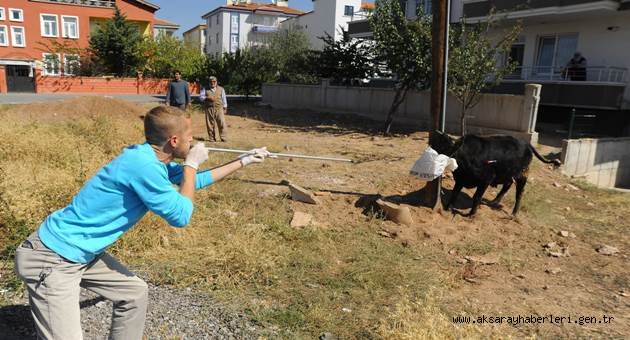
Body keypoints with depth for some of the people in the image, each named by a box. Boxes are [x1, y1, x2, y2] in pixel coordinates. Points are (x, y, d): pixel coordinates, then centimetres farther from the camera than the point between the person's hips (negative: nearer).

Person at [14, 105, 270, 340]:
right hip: (52, 259, -10)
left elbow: (195, 181, 17)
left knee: (135, 293, 18)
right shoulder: (143, 165, -26)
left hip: (81, 254, 10)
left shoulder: (152, 160, 3)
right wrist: (191, 165, -10)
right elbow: (180, 216, -17)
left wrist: (243, 161, 19)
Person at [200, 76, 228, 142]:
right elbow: (200, 97, 4)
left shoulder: (221, 89, 14)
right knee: (210, 124, -1)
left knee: (222, 123, -10)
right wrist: (207, 98, -14)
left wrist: (225, 108, 10)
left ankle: (224, 138, -9)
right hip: (209, 109, 0)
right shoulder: (205, 89, 11)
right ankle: (212, 138, 6)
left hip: (219, 108, 0)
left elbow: (224, 99, 14)